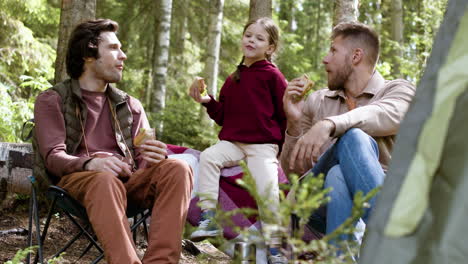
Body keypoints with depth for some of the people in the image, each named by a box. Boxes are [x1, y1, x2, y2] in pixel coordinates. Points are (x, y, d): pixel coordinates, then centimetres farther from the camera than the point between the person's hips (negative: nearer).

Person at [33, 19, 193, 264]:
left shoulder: (130, 105, 22)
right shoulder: (52, 100, 10)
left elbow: (145, 156, 13)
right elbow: (53, 157, -4)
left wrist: (157, 157, -14)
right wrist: (91, 163, -27)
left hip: (128, 179, 4)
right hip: (78, 178, -4)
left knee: (177, 169, -27)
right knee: (105, 181, -40)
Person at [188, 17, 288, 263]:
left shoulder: (272, 75, 1)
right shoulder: (233, 79, 17)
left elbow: (285, 114, 4)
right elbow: (223, 115, 21)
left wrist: (284, 145, 2)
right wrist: (208, 102, 4)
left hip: (263, 144, -5)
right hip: (232, 142, 5)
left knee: (267, 187, -21)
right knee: (208, 157, -22)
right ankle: (209, 218, -21)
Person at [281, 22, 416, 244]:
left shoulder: (398, 90, 10)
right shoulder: (316, 102, 20)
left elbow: (387, 116, -18)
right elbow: (295, 172, 14)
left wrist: (329, 124, -34)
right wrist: (293, 123, -3)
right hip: (319, 205, 2)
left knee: (354, 137, -30)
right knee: (351, 138, -28)